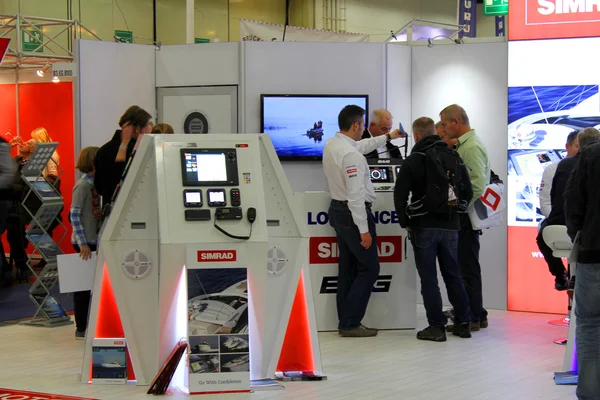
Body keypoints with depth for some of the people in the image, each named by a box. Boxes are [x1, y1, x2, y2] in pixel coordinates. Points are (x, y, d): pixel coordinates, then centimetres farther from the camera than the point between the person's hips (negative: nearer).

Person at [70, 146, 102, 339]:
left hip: (93, 240, 8)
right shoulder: (83, 185, -13)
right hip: (85, 242, -8)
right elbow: (74, 215, -17)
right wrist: (82, 243, -21)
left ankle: (91, 325, 17)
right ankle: (81, 328, 4)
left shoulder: (93, 183, 10)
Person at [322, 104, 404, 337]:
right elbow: (356, 195, -25)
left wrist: (387, 137, 39)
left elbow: (362, 146, 27)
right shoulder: (351, 155, -23)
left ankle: (346, 322, 18)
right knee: (369, 268, -1)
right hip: (353, 214, -10)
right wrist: (363, 230, -21)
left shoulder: (332, 144, 6)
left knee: (348, 269, 14)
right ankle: (350, 323, -2)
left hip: (337, 210, 10)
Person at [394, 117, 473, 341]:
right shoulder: (454, 158, 7)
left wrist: (405, 222, 3)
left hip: (424, 227, -4)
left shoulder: (413, 161, -6)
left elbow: (400, 196, -9)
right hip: (451, 226, 4)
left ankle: (436, 326, 0)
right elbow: (468, 192, 7)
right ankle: (463, 323, 15)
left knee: (428, 277, 1)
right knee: (453, 275, 13)